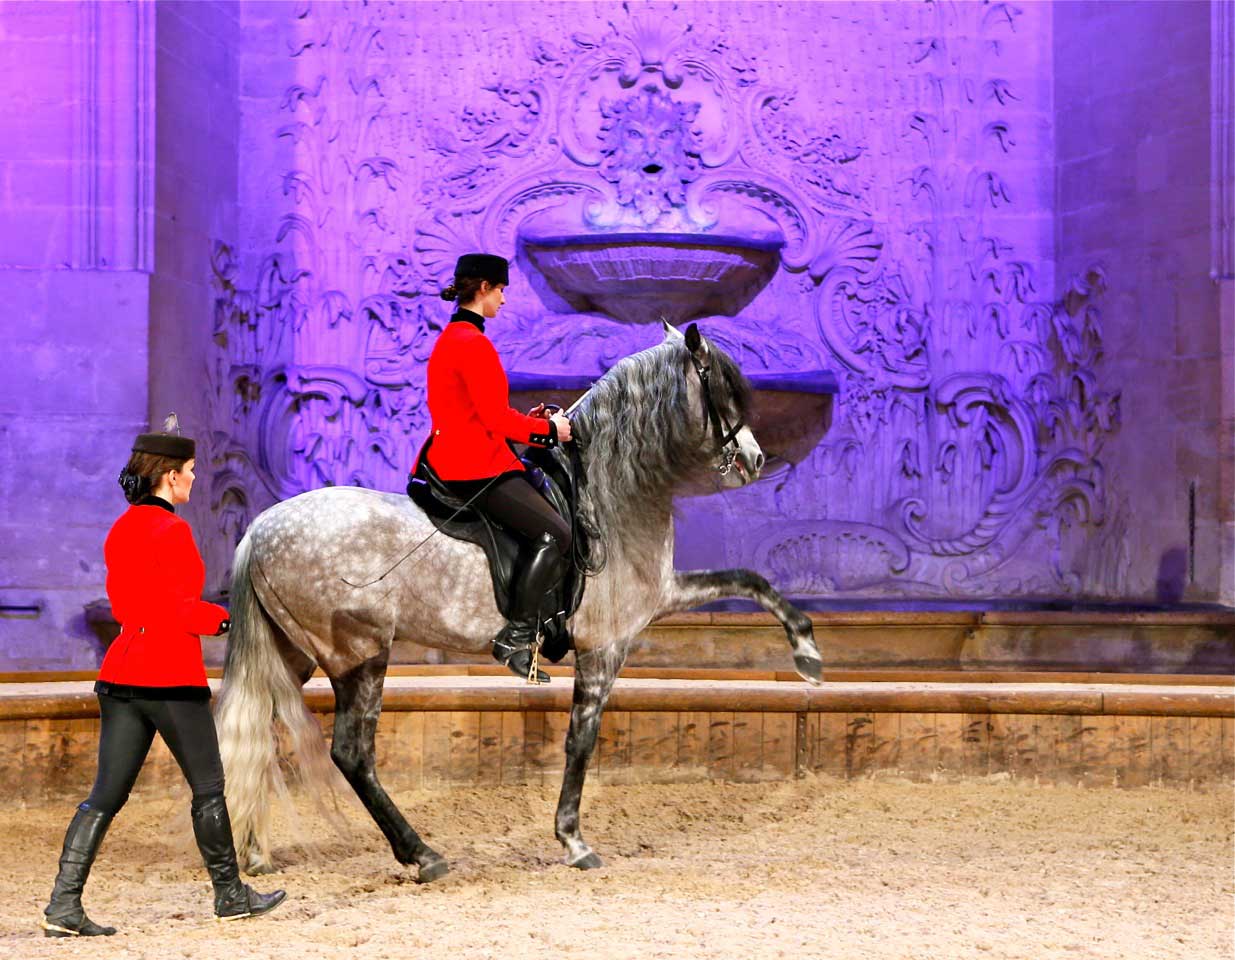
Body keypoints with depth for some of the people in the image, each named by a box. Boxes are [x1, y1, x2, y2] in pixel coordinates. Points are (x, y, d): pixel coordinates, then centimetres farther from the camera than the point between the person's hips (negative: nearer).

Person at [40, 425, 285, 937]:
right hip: (171, 679, -7)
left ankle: (64, 904, -3)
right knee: (208, 788, 8)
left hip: (120, 675, 8)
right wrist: (219, 619, 1)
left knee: (106, 793, 5)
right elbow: (178, 610, -18)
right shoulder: (172, 531, -13)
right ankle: (230, 895, 21)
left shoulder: (120, 530, 12)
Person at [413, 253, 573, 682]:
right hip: (476, 468, -11)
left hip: (454, 460, 11)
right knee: (555, 533, -12)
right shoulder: (473, 343, -15)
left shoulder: (451, 338, 19)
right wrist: (548, 429, -4)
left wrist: (527, 419, 13)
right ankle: (516, 637, -12)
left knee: (547, 505, 15)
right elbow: (495, 418, -18)